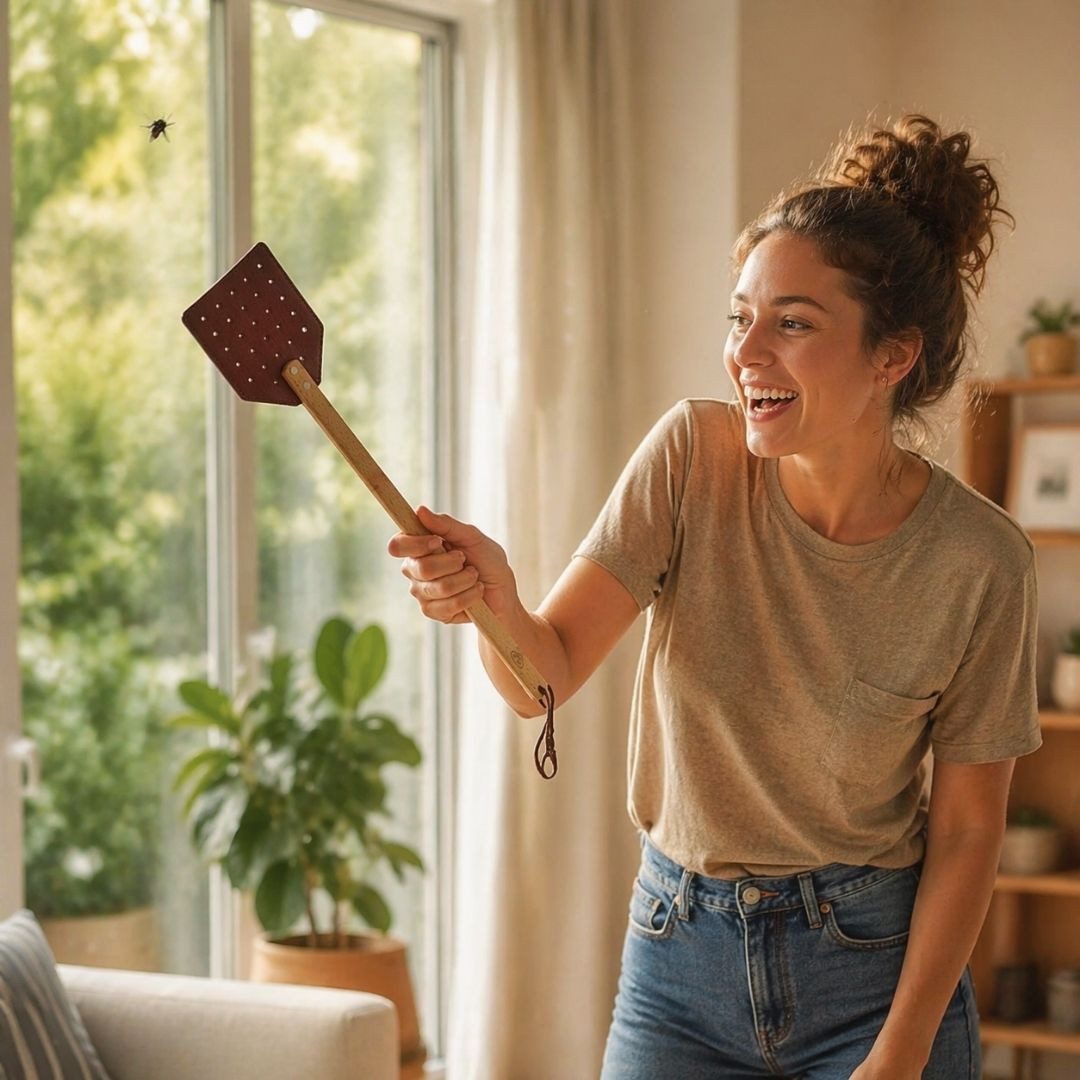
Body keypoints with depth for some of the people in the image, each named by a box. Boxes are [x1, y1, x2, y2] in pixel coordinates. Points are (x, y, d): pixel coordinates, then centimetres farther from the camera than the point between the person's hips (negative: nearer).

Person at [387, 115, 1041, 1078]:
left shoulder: (980, 560, -15)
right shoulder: (693, 457, -11)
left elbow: (966, 829, -7)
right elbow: (547, 676, -14)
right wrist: (490, 594, -35)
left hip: (873, 967, -2)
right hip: (681, 958, 2)